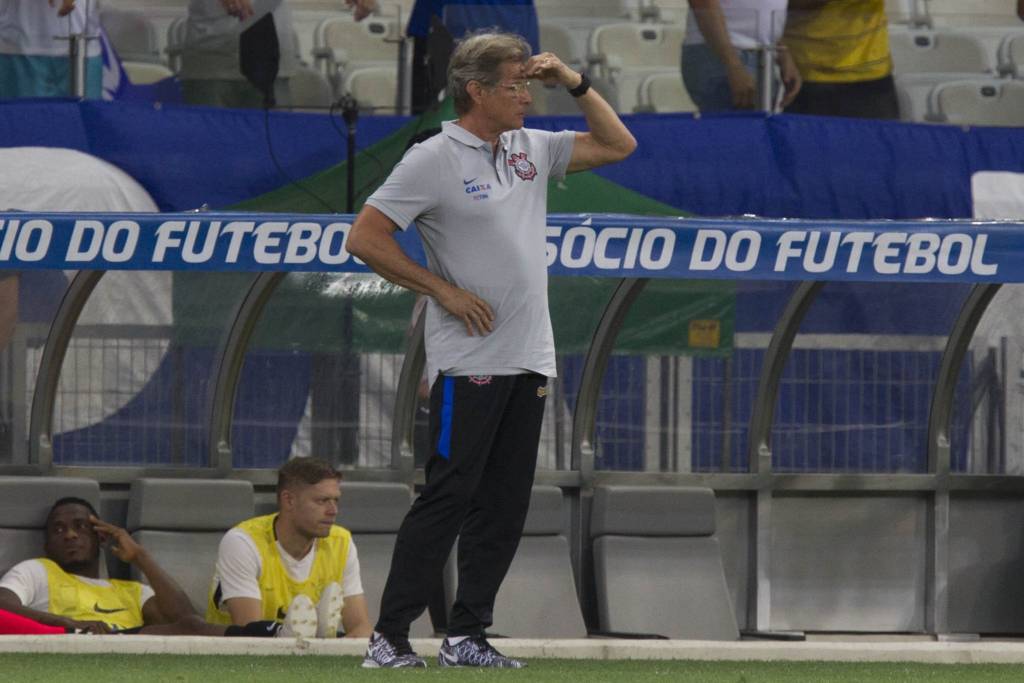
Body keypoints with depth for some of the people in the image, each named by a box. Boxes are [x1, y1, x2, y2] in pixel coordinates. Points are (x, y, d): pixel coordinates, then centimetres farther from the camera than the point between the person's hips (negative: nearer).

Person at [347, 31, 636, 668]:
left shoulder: (531, 149, 13)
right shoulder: (434, 160, -7)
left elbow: (618, 144, 20)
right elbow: (365, 238, -9)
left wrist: (576, 83, 7)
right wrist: (444, 289, -10)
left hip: (529, 363, 7)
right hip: (468, 365, -7)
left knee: (505, 506, 5)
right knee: (448, 497, -10)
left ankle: (467, 636, 10)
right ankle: (389, 637, -9)